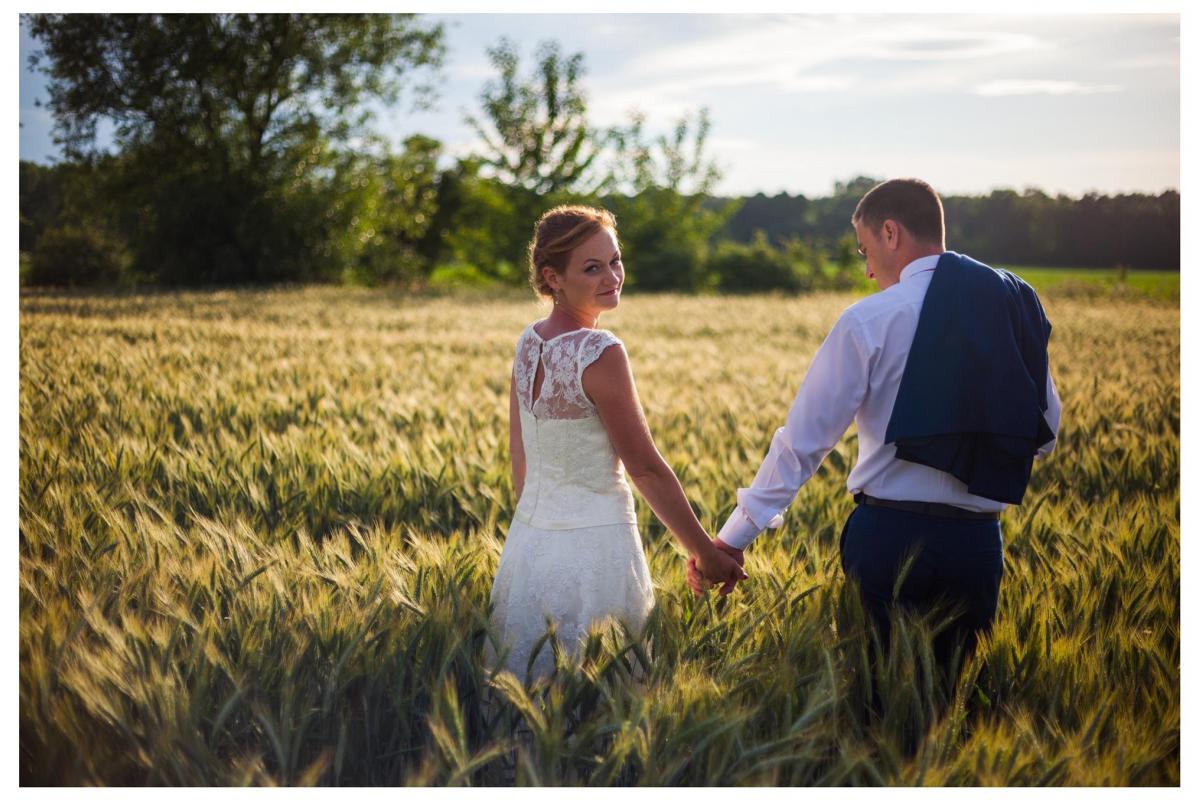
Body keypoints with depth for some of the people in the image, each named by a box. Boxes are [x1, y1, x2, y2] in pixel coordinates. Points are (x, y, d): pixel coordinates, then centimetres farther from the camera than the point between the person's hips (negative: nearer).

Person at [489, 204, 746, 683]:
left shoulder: (528, 342, 3)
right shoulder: (600, 352, -19)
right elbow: (646, 468, -15)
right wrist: (705, 552, -7)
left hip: (529, 534, 8)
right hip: (593, 544, -8)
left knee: (526, 677, 16)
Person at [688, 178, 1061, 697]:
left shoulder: (869, 320, -6)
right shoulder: (1018, 308, 8)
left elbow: (805, 437, -8)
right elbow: (1046, 435, 12)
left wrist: (733, 538, -4)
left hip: (891, 534, -4)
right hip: (979, 542, 4)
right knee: (945, 691, 14)